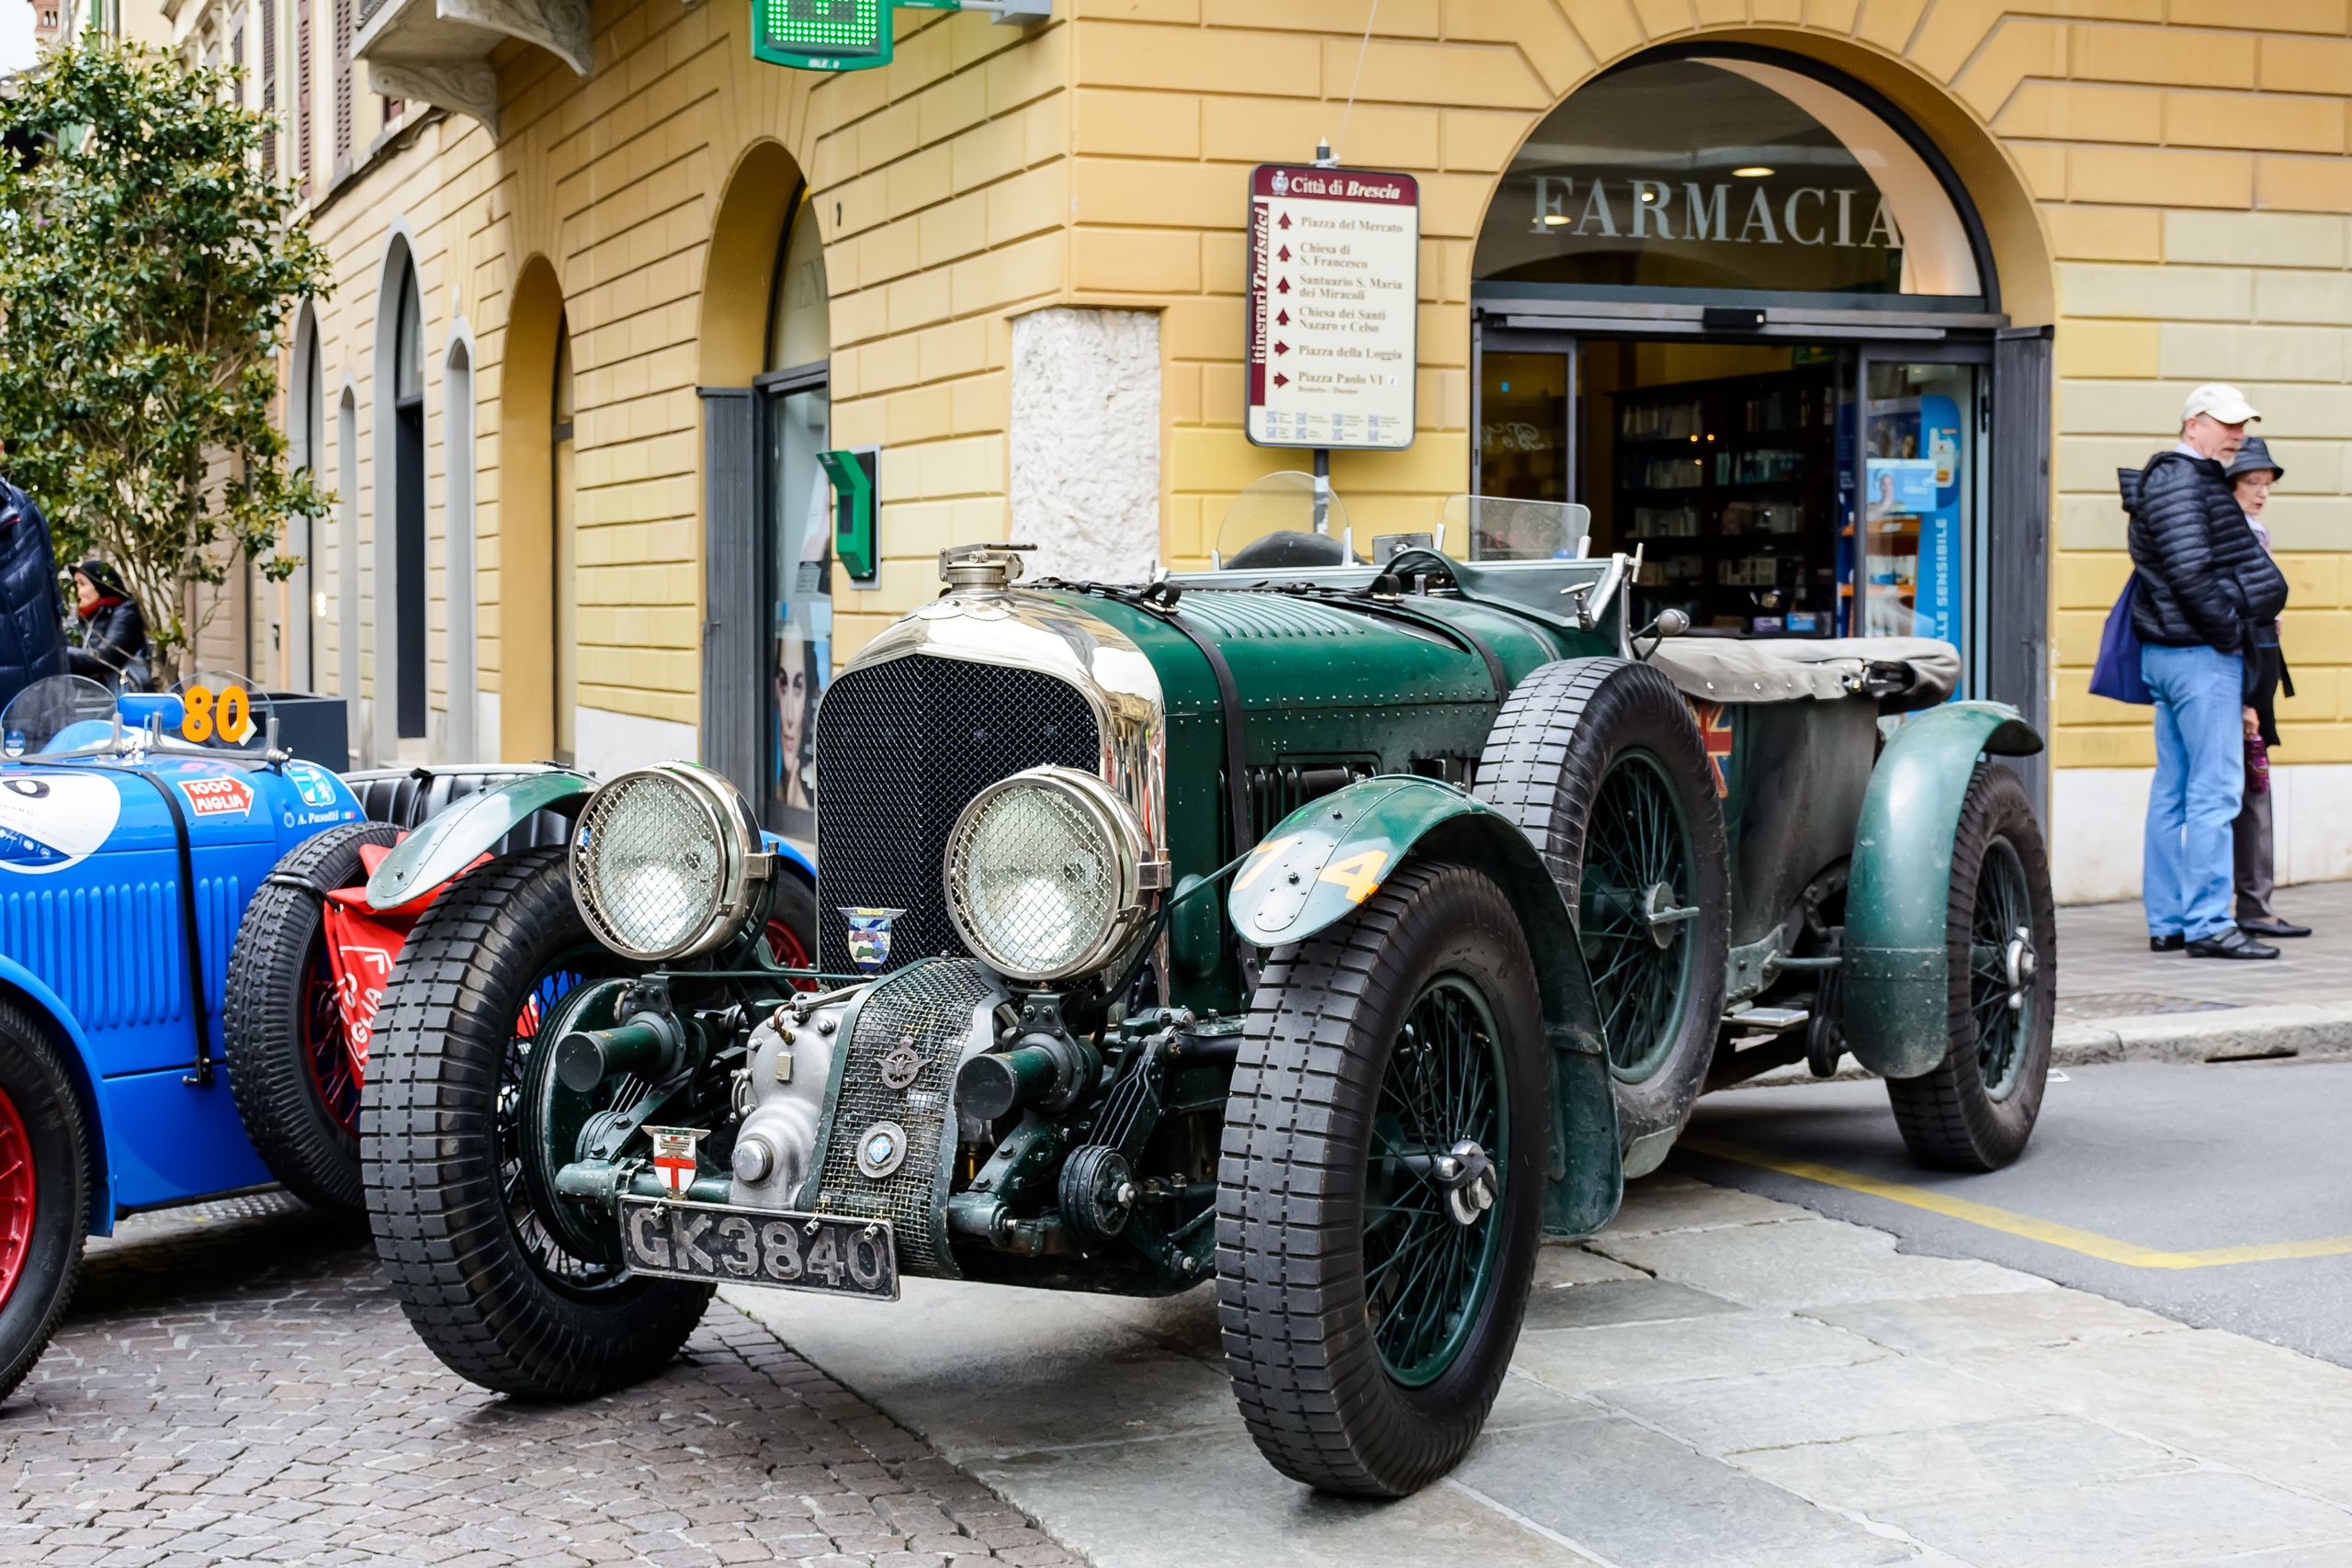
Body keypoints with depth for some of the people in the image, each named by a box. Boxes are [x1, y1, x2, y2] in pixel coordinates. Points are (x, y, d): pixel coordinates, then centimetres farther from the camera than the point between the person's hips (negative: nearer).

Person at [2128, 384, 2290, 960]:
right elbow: (2190, 573, -20)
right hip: (2200, 654, -11)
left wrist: (2247, 619, 12)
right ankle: (2207, 924, -9)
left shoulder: (2198, 481, 20)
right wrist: (2234, 633, -14)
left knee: (2173, 789, 10)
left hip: (2166, 652, 11)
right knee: (2215, 789, -10)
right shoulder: (2179, 482, -13)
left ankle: (2167, 922, 14)